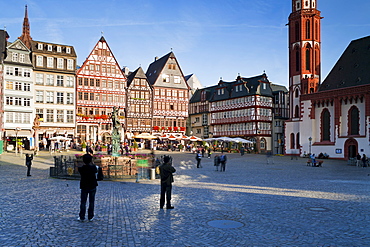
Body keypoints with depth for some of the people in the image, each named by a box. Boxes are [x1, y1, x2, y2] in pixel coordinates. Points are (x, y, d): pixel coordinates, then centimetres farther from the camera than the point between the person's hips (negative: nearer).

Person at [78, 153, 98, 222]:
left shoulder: (81, 168, -11)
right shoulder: (93, 167, -13)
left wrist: (84, 164, 7)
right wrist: (92, 163, 10)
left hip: (84, 187, 0)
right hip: (92, 187, 0)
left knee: (83, 202, 9)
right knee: (91, 202, 8)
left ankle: (82, 217, 11)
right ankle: (90, 217, 12)